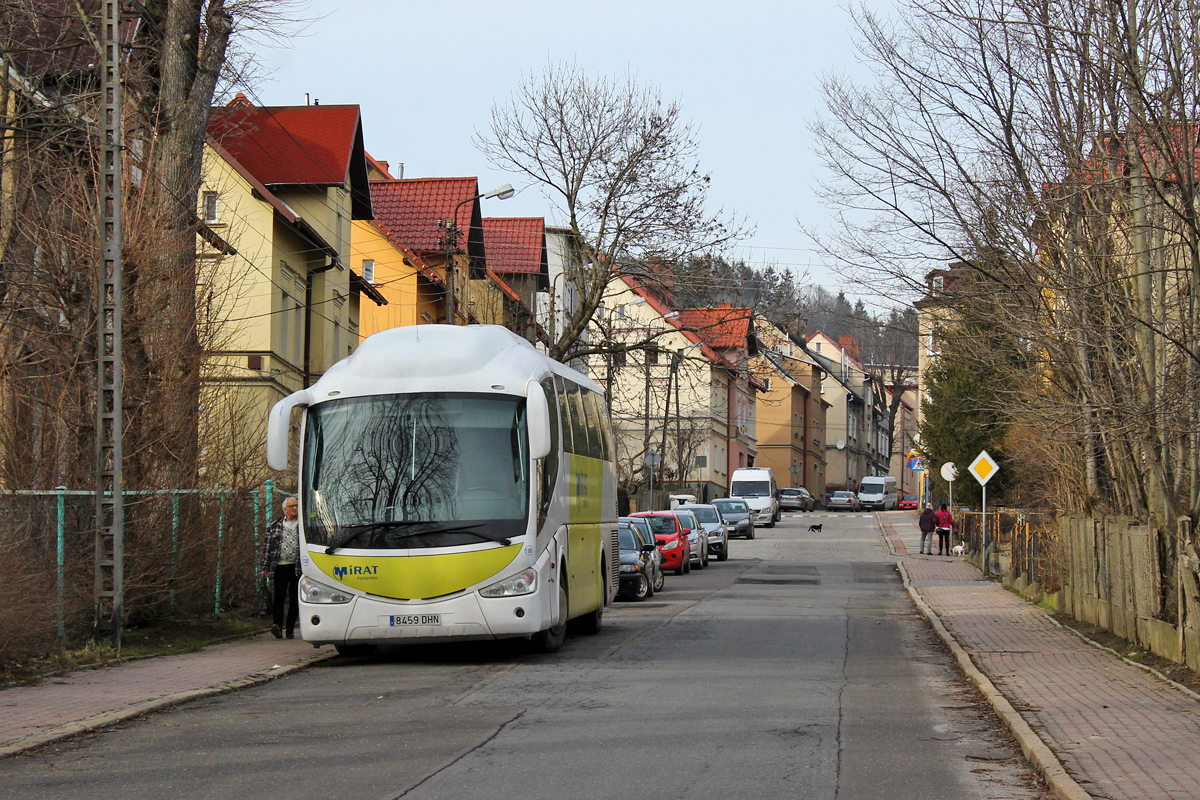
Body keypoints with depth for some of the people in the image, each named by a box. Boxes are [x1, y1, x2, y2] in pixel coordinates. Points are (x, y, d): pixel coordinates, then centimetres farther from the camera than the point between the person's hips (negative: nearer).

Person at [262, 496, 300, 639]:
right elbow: (268, 547, 13)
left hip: (297, 567, 1)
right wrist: (265, 568, 7)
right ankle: (277, 625, -23)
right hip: (280, 567, -1)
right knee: (279, 597, -12)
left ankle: (290, 629, 8)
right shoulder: (275, 526, 13)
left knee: (295, 600, 1)